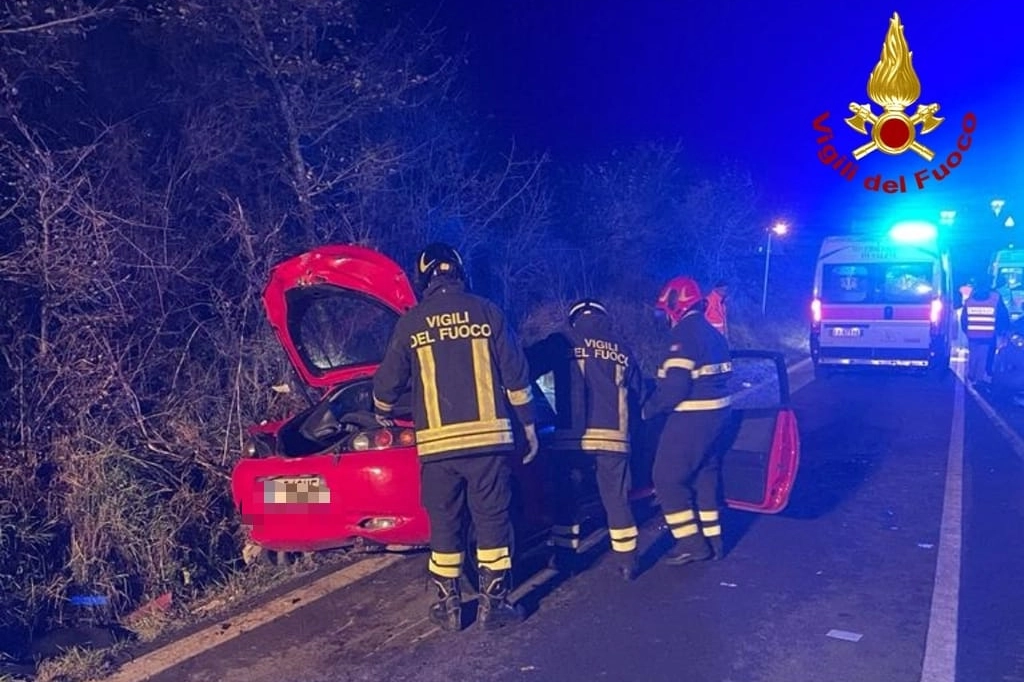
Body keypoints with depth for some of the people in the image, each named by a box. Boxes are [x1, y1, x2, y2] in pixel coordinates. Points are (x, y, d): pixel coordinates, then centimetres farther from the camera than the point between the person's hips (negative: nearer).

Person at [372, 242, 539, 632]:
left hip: (437, 443, 1)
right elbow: (516, 376, 3)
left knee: (444, 524, 11)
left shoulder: (410, 323, 4)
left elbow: (388, 382, 12)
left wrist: (383, 415, 34)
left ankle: (449, 606, 18)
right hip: (488, 436, 0)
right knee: (493, 520, 8)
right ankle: (494, 604, 12)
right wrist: (529, 425, 12)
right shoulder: (486, 312, 4)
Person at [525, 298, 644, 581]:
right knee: (616, 499, 11)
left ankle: (565, 555, 18)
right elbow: (636, 392, 20)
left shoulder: (562, 341, 5)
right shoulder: (622, 349, 16)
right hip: (613, 437, 2)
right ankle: (627, 561, 12)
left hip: (571, 436, -2)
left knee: (565, 495, 14)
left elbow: (528, 366, 0)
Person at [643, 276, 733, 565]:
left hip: (691, 418, -10)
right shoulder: (713, 334, 13)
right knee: (706, 476, 17)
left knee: (668, 478, 0)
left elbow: (675, 386, -24)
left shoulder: (684, 335, -18)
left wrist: (648, 409, -10)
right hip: (715, 413, 10)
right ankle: (711, 540, 23)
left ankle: (691, 542, 0)